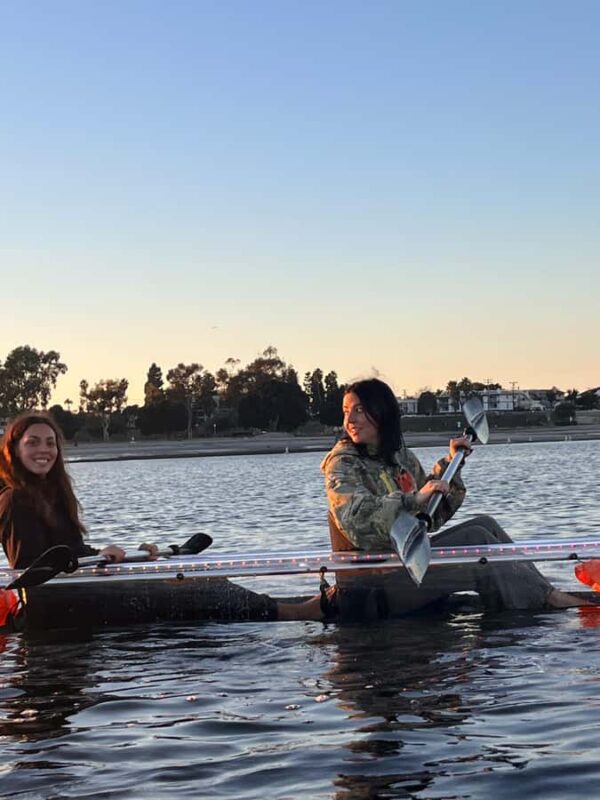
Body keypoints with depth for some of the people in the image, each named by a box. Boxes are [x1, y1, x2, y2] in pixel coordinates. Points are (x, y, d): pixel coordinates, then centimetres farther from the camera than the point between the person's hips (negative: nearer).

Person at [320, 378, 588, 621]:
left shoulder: (400, 456, 13)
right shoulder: (342, 464, -9)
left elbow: (431, 517, 16)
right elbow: (358, 522, -26)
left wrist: (450, 465, 9)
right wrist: (414, 500, -34)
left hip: (405, 558, 7)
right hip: (370, 587, -7)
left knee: (484, 524, -5)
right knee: (476, 539, -16)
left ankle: (542, 589, -7)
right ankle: (545, 597, -8)